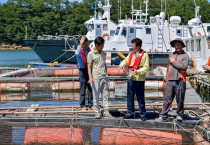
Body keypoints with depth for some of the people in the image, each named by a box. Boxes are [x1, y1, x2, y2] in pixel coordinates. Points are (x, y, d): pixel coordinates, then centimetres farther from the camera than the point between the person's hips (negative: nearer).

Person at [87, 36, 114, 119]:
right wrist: (90, 78, -17)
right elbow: (89, 66, -7)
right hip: (96, 77, -5)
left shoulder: (103, 53, 13)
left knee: (105, 95, 5)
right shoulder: (91, 54, -4)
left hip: (104, 77, 5)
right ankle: (97, 113, 7)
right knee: (96, 96, -1)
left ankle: (106, 112, 10)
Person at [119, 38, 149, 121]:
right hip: (130, 78, 7)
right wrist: (122, 64, 2)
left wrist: (138, 71, -25)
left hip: (139, 80, -7)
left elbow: (146, 67, -11)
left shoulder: (144, 55, -9)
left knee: (140, 98, 0)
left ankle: (142, 114, 10)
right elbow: (126, 60, 24)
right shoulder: (131, 53, 12)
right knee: (130, 96, 10)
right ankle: (130, 113, 20)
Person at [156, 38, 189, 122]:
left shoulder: (185, 56, 2)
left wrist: (174, 62, -5)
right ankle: (163, 116, 0)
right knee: (167, 99, 0)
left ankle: (179, 115, 15)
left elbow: (184, 67, -14)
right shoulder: (171, 55, 19)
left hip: (180, 81, -4)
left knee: (180, 100, 3)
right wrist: (166, 79, 20)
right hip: (170, 81, 4)